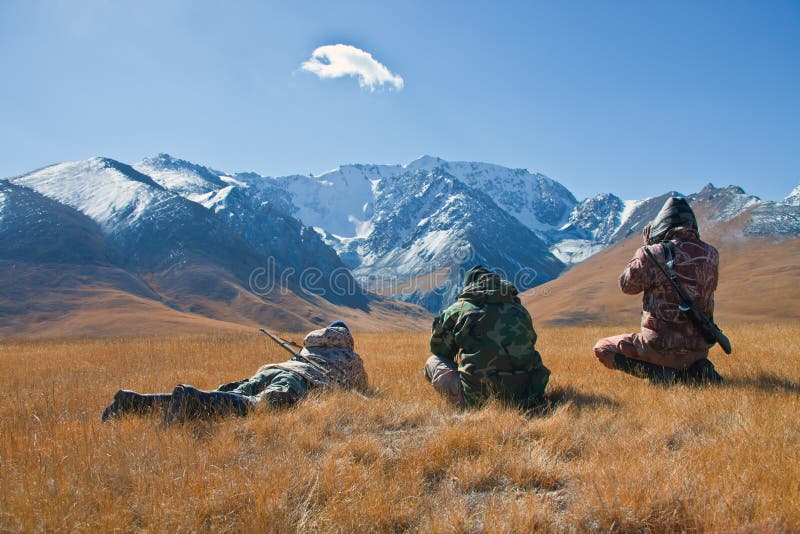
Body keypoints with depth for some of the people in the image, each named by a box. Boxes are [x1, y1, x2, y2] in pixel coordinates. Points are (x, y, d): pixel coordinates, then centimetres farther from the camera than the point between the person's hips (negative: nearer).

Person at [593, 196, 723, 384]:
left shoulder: (654, 254, -15)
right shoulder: (711, 255, -1)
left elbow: (627, 285, 1)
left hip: (660, 347, -5)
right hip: (700, 348, 6)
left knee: (602, 349, 13)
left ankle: (659, 372, -7)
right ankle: (697, 369, 7)